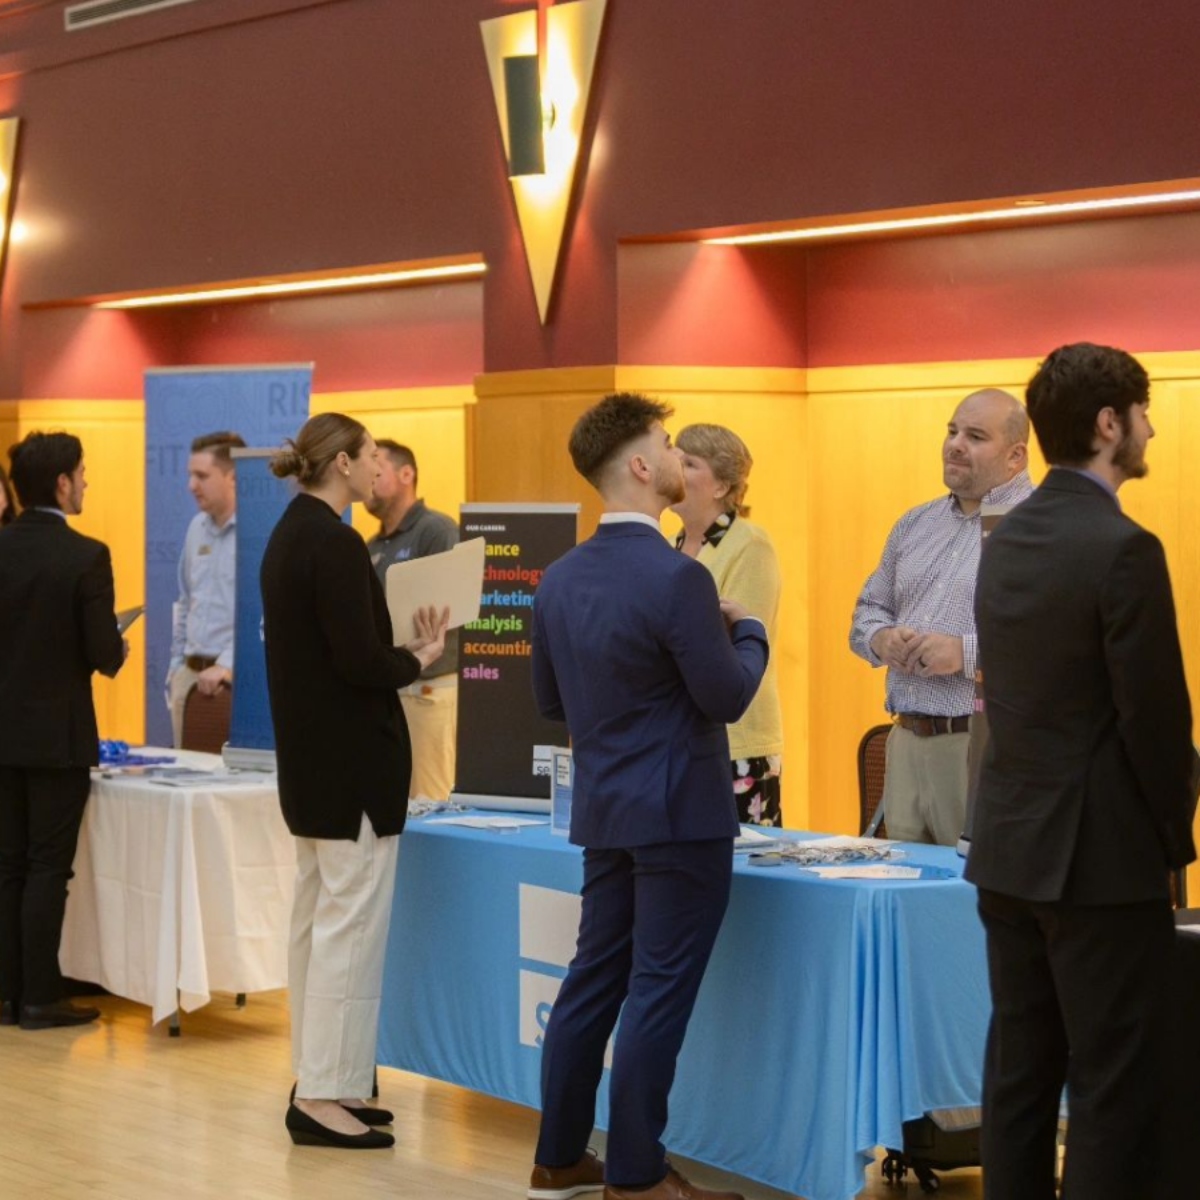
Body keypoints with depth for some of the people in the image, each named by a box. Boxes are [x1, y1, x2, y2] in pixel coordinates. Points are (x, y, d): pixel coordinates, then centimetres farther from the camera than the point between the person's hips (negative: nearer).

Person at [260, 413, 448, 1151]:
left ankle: (321, 1078, 20)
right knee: (349, 924, -6)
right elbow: (360, 662, -22)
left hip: (312, 756, 10)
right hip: (352, 759, -10)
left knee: (317, 917, 13)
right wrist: (420, 657, -5)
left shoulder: (292, 533, 11)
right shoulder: (335, 543, -19)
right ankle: (322, 1096, -3)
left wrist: (401, 648, 8)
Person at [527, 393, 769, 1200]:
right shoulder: (675, 577, -19)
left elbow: (550, 700, 13)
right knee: (659, 991, -1)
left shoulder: (561, 578, 5)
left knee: (594, 980, 14)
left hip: (604, 810, 8)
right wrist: (748, 631, 2)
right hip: (679, 814, -8)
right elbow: (728, 697, -15)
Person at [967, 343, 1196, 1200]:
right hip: (1102, 855, -8)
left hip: (1010, 846, 8)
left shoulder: (1006, 541, 8)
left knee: (1019, 1067, 12)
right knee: (1115, 1086, -1)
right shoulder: (1124, 550, -17)